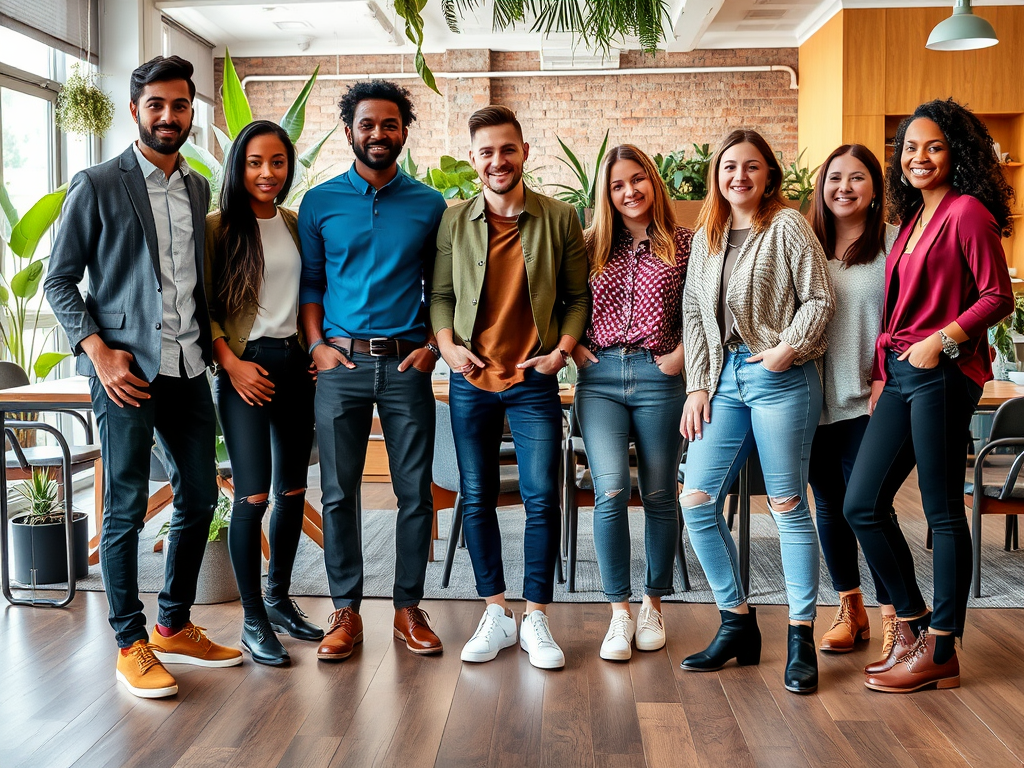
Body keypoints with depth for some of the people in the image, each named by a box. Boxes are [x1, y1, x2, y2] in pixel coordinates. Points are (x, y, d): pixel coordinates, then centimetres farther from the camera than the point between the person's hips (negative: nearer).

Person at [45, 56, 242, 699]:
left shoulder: (199, 188, 14)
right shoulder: (97, 186, -2)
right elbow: (60, 281, -2)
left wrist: (212, 342, 9)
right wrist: (101, 352, -13)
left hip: (188, 366, 6)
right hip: (126, 369, -6)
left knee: (199, 499, 11)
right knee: (126, 509, 1)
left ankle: (174, 627, 27)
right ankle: (131, 645, 14)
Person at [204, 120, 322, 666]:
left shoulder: (296, 225, 12)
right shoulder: (218, 227, -2)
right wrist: (231, 363, -13)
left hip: (296, 364, 5)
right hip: (245, 366, -5)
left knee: (293, 489, 9)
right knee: (253, 494, -7)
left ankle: (279, 599, 26)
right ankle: (253, 621, 5)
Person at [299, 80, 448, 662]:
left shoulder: (430, 206, 8)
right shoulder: (320, 203, 8)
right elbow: (309, 282, 10)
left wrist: (434, 345, -2)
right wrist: (317, 344, -3)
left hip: (407, 363, 0)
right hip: (341, 362, 0)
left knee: (416, 492, 3)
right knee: (339, 492, 3)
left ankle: (409, 607, 17)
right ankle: (346, 612, 15)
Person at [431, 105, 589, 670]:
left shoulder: (559, 219, 2)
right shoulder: (453, 222, 5)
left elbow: (577, 296, 5)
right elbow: (440, 294, 9)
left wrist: (563, 348, -8)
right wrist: (447, 344, -7)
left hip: (533, 380, -1)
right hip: (470, 380, 2)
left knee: (541, 499, -1)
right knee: (477, 499, 7)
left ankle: (535, 619, 13)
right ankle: (495, 614, 21)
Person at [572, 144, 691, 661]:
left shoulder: (684, 244, 5)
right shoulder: (592, 246, 11)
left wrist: (680, 354, -6)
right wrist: (575, 347, 3)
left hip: (656, 377, -1)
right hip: (599, 377, 1)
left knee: (659, 495, 6)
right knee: (611, 488, -13)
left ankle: (654, 604, 24)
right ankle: (619, 613, -2)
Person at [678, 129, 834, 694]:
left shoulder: (788, 227, 0)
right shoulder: (706, 238, 15)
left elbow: (819, 299, -3)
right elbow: (693, 314, 14)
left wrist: (789, 348, -18)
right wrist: (698, 386, 6)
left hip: (781, 379, -5)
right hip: (724, 378, 5)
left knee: (788, 507, 0)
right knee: (697, 502, -1)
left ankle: (801, 639, 12)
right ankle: (737, 625, 14)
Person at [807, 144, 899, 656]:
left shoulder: (892, 242, -1)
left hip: (865, 401, -4)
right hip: (814, 399, 5)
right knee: (828, 505, 11)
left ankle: (895, 619, 7)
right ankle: (850, 610, 27)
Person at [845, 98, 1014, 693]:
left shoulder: (967, 212, -6)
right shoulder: (913, 218, 19)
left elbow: (998, 298, -11)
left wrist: (940, 342, -18)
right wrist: (883, 371, 15)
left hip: (943, 375, -8)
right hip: (899, 373, 9)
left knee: (943, 512, -1)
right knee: (862, 504, 6)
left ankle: (941, 652, 10)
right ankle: (913, 625, 21)